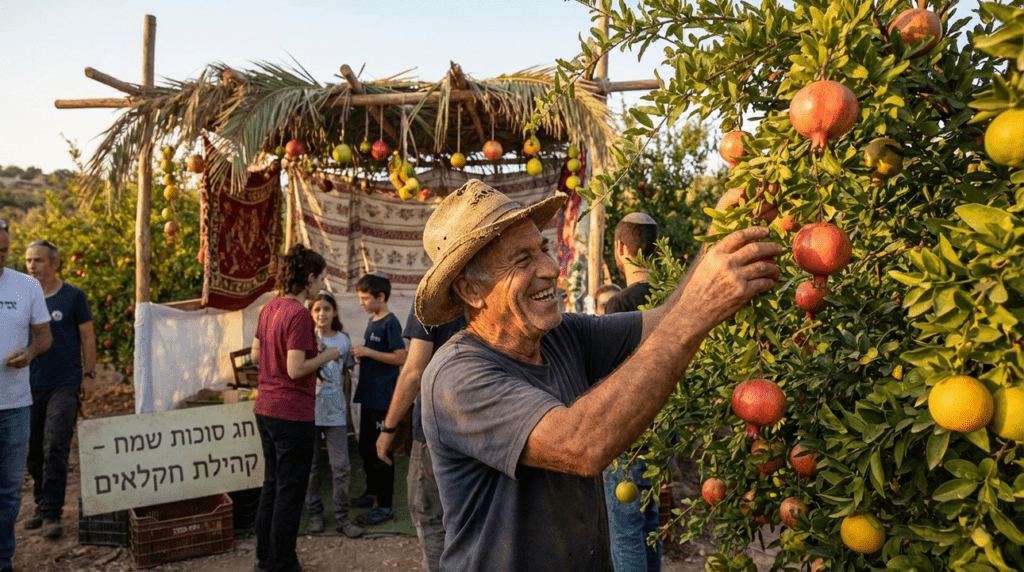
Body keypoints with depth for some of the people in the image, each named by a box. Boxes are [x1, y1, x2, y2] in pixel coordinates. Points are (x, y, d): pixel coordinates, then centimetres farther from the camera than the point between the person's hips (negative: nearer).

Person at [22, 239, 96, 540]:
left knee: (55, 449, -8)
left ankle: (51, 514, -2)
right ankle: (42, 507, 25)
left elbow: (87, 337, 2)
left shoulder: (73, 296, -1)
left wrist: (89, 375, -2)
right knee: (34, 451, 10)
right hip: (30, 385, 4)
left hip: (64, 384, -4)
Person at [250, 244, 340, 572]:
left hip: (265, 410, 9)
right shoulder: (299, 314, -19)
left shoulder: (269, 309, 8)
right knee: (290, 492, 4)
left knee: (272, 484, 19)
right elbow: (295, 370, -23)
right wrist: (325, 357, -8)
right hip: (292, 414, -9)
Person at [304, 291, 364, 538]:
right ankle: (314, 512, 25)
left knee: (341, 466, 2)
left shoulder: (344, 340, 5)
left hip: (335, 411, 2)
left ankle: (342, 517, 13)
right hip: (310, 409, -2)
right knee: (311, 465, 9)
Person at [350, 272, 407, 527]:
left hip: (383, 398, -9)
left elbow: (401, 357, -20)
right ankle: (372, 491, 36)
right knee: (366, 447, 19)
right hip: (368, 396, 9)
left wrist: (368, 352, -18)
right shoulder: (372, 320, 13)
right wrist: (360, 353, 5)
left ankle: (385, 506, 7)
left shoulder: (390, 323, -14)